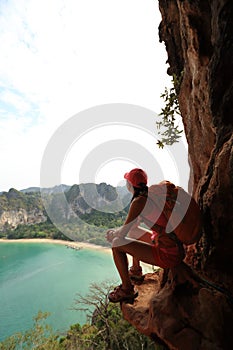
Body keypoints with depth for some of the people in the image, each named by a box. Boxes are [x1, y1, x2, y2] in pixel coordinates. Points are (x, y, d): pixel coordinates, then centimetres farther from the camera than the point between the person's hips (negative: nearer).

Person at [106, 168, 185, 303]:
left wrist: (112, 234, 6)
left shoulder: (139, 201, -21)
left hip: (168, 256, -9)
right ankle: (136, 270, 43)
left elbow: (123, 232, -15)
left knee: (117, 244, -6)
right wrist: (115, 231, 16)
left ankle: (127, 289, 12)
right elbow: (134, 224, 18)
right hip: (177, 248, 9)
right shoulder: (152, 195, 6)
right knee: (133, 232, 25)